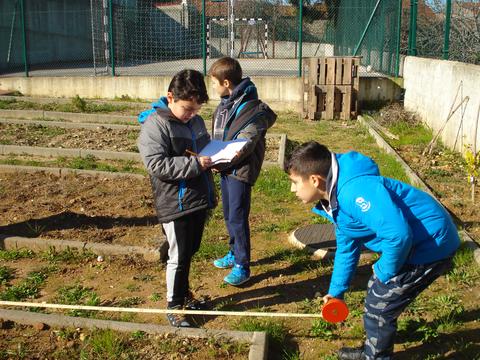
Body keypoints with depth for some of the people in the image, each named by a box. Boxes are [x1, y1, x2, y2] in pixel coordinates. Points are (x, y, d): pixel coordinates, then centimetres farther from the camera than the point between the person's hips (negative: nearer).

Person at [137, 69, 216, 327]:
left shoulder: (196, 121, 10)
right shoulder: (154, 125, -14)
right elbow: (156, 164, -23)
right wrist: (194, 164, -24)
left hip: (199, 200, 8)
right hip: (175, 205, -7)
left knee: (191, 251, 20)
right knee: (178, 257, 2)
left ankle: (183, 293, 39)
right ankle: (174, 306, 19)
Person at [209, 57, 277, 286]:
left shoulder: (253, 108, -17)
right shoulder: (224, 104, 10)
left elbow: (245, 144, -21)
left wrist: (224, 161, -27)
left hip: (241, 169, -9)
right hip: (225, 168, 9)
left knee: (238, 218, -5)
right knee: (229, 216, 19)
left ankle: (242, 266, 6)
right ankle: (234, 253, 36)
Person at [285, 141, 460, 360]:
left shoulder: (353, 190, -30)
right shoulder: (336, 199, 5)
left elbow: (398, 235, -37)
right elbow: (347, 247, 19)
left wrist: (385, 273, -18)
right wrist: (337, 291, 27)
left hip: (432, 243, -10)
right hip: (414, 243, 10)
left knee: (378, 307, 0)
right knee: (375, 294, 21)